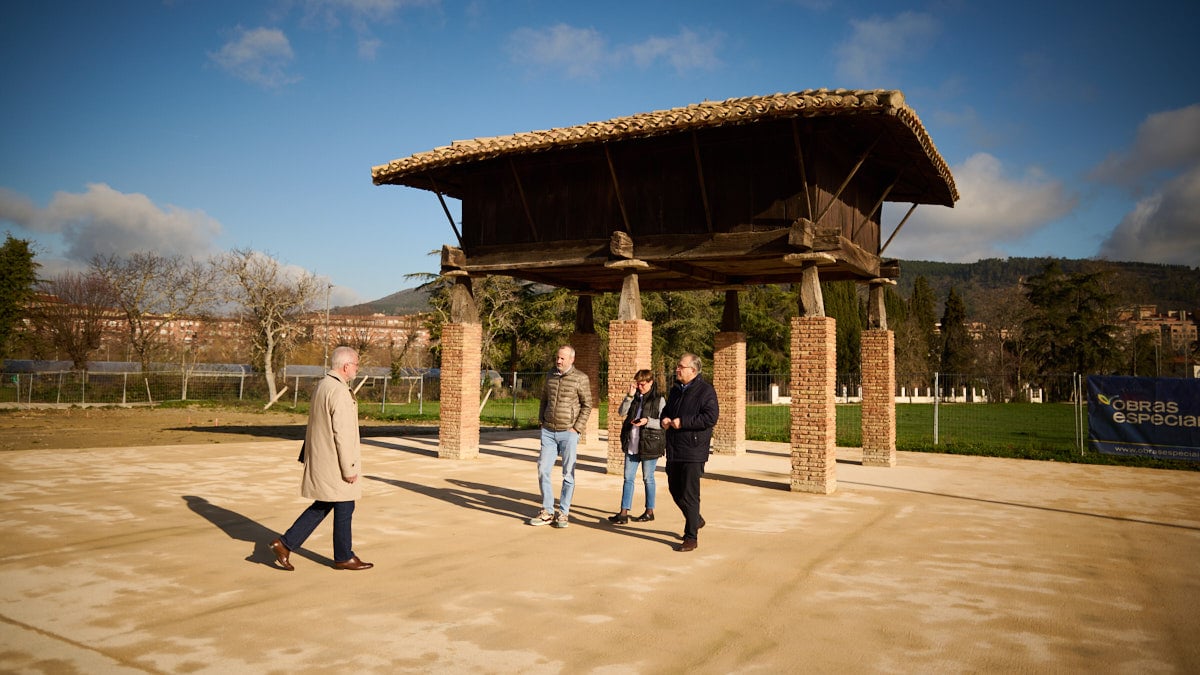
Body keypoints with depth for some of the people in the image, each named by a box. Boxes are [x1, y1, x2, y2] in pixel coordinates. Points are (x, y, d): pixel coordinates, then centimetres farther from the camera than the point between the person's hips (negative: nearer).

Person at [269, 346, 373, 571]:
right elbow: (342, 433, -23)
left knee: (323, 505, 17)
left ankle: (285, 544, 15)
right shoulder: (339, 392, -21)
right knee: (344, 508, 5)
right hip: (335, 462, -9)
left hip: (320, 458, 9)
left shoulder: (322, 385, 10)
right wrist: (349, 468, -18)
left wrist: (307, 455, 21)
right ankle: (343, 557, 19)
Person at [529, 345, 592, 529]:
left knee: (568, 474, 1)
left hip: (568, 433, -4)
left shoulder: (580, 378, -6)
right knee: (543, 470, 2)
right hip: (548, 431, 5)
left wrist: (577, 428, -10)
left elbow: (587, 405, -5)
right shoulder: (550, 375, 9)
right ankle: (547, 511, 13)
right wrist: (541, 421, 10)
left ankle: (563, 513, 12)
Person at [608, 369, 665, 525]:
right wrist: (630, 395, -12)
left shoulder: (659, 400, -4)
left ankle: (650, 511, 20)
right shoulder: (634, 398, 10)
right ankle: (624, 513, 6)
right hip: (632, 445, 5)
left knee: (647, 478, 6)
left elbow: (663, 423, -6)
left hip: (649, 445, -5)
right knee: (628, 478, 4)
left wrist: (648, 421, -22)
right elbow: (622, 412, -2)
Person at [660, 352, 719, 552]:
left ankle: (691, 537, 5)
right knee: (675, 490, 15)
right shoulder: (676, 390, 15)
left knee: (689, 494, -5)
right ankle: (696, 520, 37)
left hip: (693, 451, -8)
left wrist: (683, 422, -21)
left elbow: (711, 417, -20)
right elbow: (667, 410, 28)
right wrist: (665, 418, 4)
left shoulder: (705, 390, -10)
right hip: (674, 449, 8)